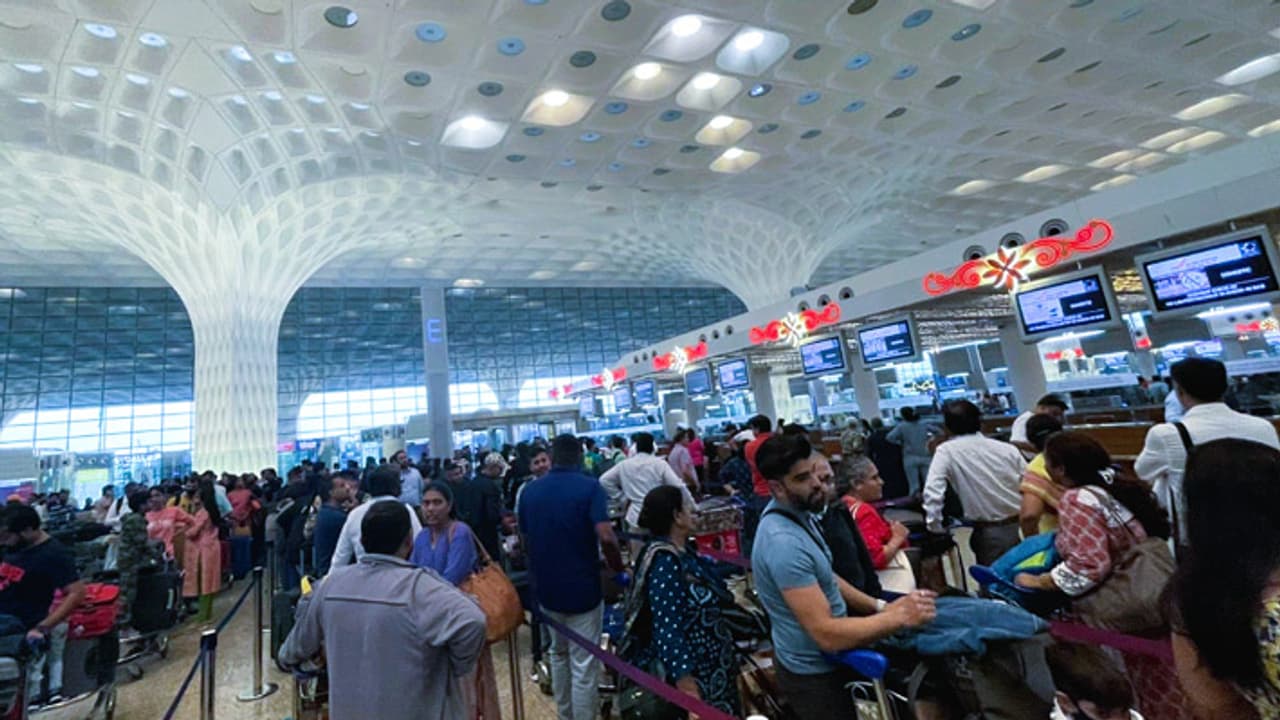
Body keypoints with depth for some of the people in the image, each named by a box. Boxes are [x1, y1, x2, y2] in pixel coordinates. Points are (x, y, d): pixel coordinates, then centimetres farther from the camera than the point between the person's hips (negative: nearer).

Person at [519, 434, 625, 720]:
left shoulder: (529, 491, 0)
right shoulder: (590, 487, -15)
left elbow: (525, 540, 10)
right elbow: (606, 537, -24)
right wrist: (618, 568, -6)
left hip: (545, 588, 6)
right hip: (582, 589, -5)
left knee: (559, 653, 26)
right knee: (584, 665, 7)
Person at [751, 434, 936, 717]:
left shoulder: (797, 513, -3)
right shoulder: (783, 542, -34)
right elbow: (826, 634, -32)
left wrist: (879, 606, -1)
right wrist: (900, 617, -25)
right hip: (813, 673, -8)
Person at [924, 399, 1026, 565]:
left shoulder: (946, 451, -11)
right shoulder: (1008, 448, 1)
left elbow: (933, 492, -19)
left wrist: (935, 529, -10)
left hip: (990, 533, -4)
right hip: (1023, 526, 4)